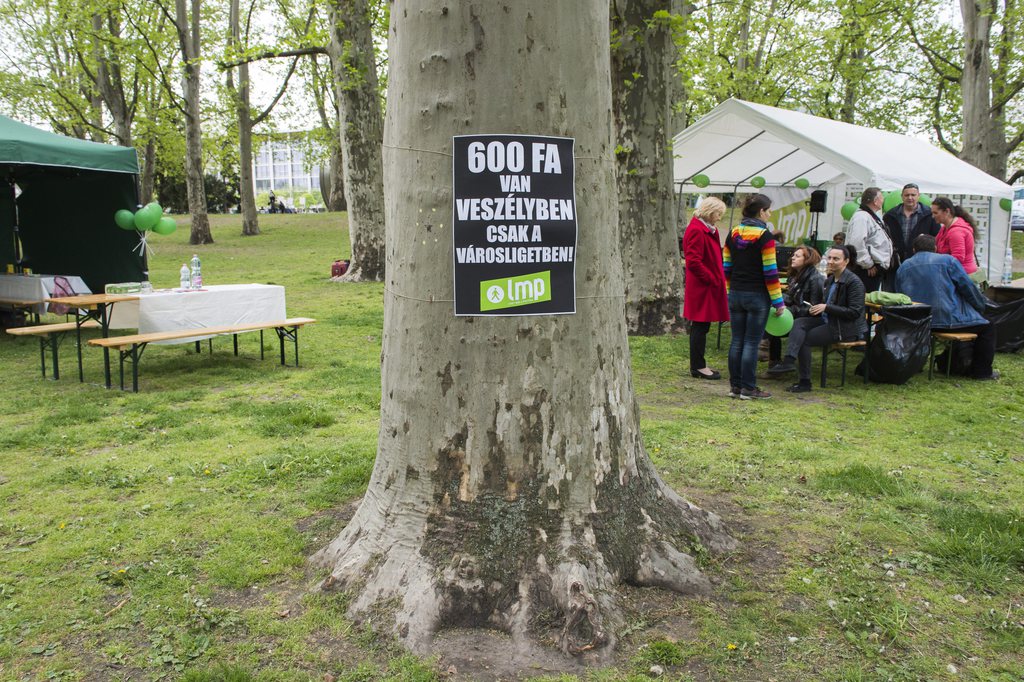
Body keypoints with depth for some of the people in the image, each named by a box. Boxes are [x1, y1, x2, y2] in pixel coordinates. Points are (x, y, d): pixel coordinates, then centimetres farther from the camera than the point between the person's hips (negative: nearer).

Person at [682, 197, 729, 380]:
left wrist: (718, 278, 12)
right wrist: (712, 279, -15)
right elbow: (693, 262, -22)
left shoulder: (708, 229, 17)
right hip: (702, 287, -10)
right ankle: (698, 367, 4)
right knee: (700, 326, -4)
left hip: (709, 286, 10)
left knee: (700, 327, 14)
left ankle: (698, 365, 21)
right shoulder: (696, 230, -16)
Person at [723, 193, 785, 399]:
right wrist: (778, 301, -7)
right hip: (757, 296, -6)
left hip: (736, 295, 6)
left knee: (736, 341, 10)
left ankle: (735, 386, 15)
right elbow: (770, 272, -13)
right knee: (751, 343, -1)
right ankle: (748, 389, 5)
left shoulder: (733, 234, 7)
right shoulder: (764, 236, -12)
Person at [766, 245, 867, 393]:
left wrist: (826, 307, -21)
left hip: (846, 328, -8)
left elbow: (855, 312, -19)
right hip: (828, 321, 8)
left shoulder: (854, 282, -13)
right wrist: (816, 308, 2)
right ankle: (789, 361, -33)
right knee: (799, 323, -16)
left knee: (804, 339, -17)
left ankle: (804, 382, -10)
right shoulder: (830, 280, 13)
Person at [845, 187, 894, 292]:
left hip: (875, 269, 11)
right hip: (868, 271, -11)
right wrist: (868, 265, -20)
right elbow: (857, 243, -26)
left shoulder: (872, 217, 20)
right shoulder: (861, 217, -14)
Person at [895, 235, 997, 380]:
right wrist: (981, 306, 14)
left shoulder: (902, 268, 10)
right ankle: (981, 371, 12)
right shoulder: (947, 260, -2)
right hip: (948, 318, -6)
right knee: (987, 328, 14)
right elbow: (967, 287, -2)